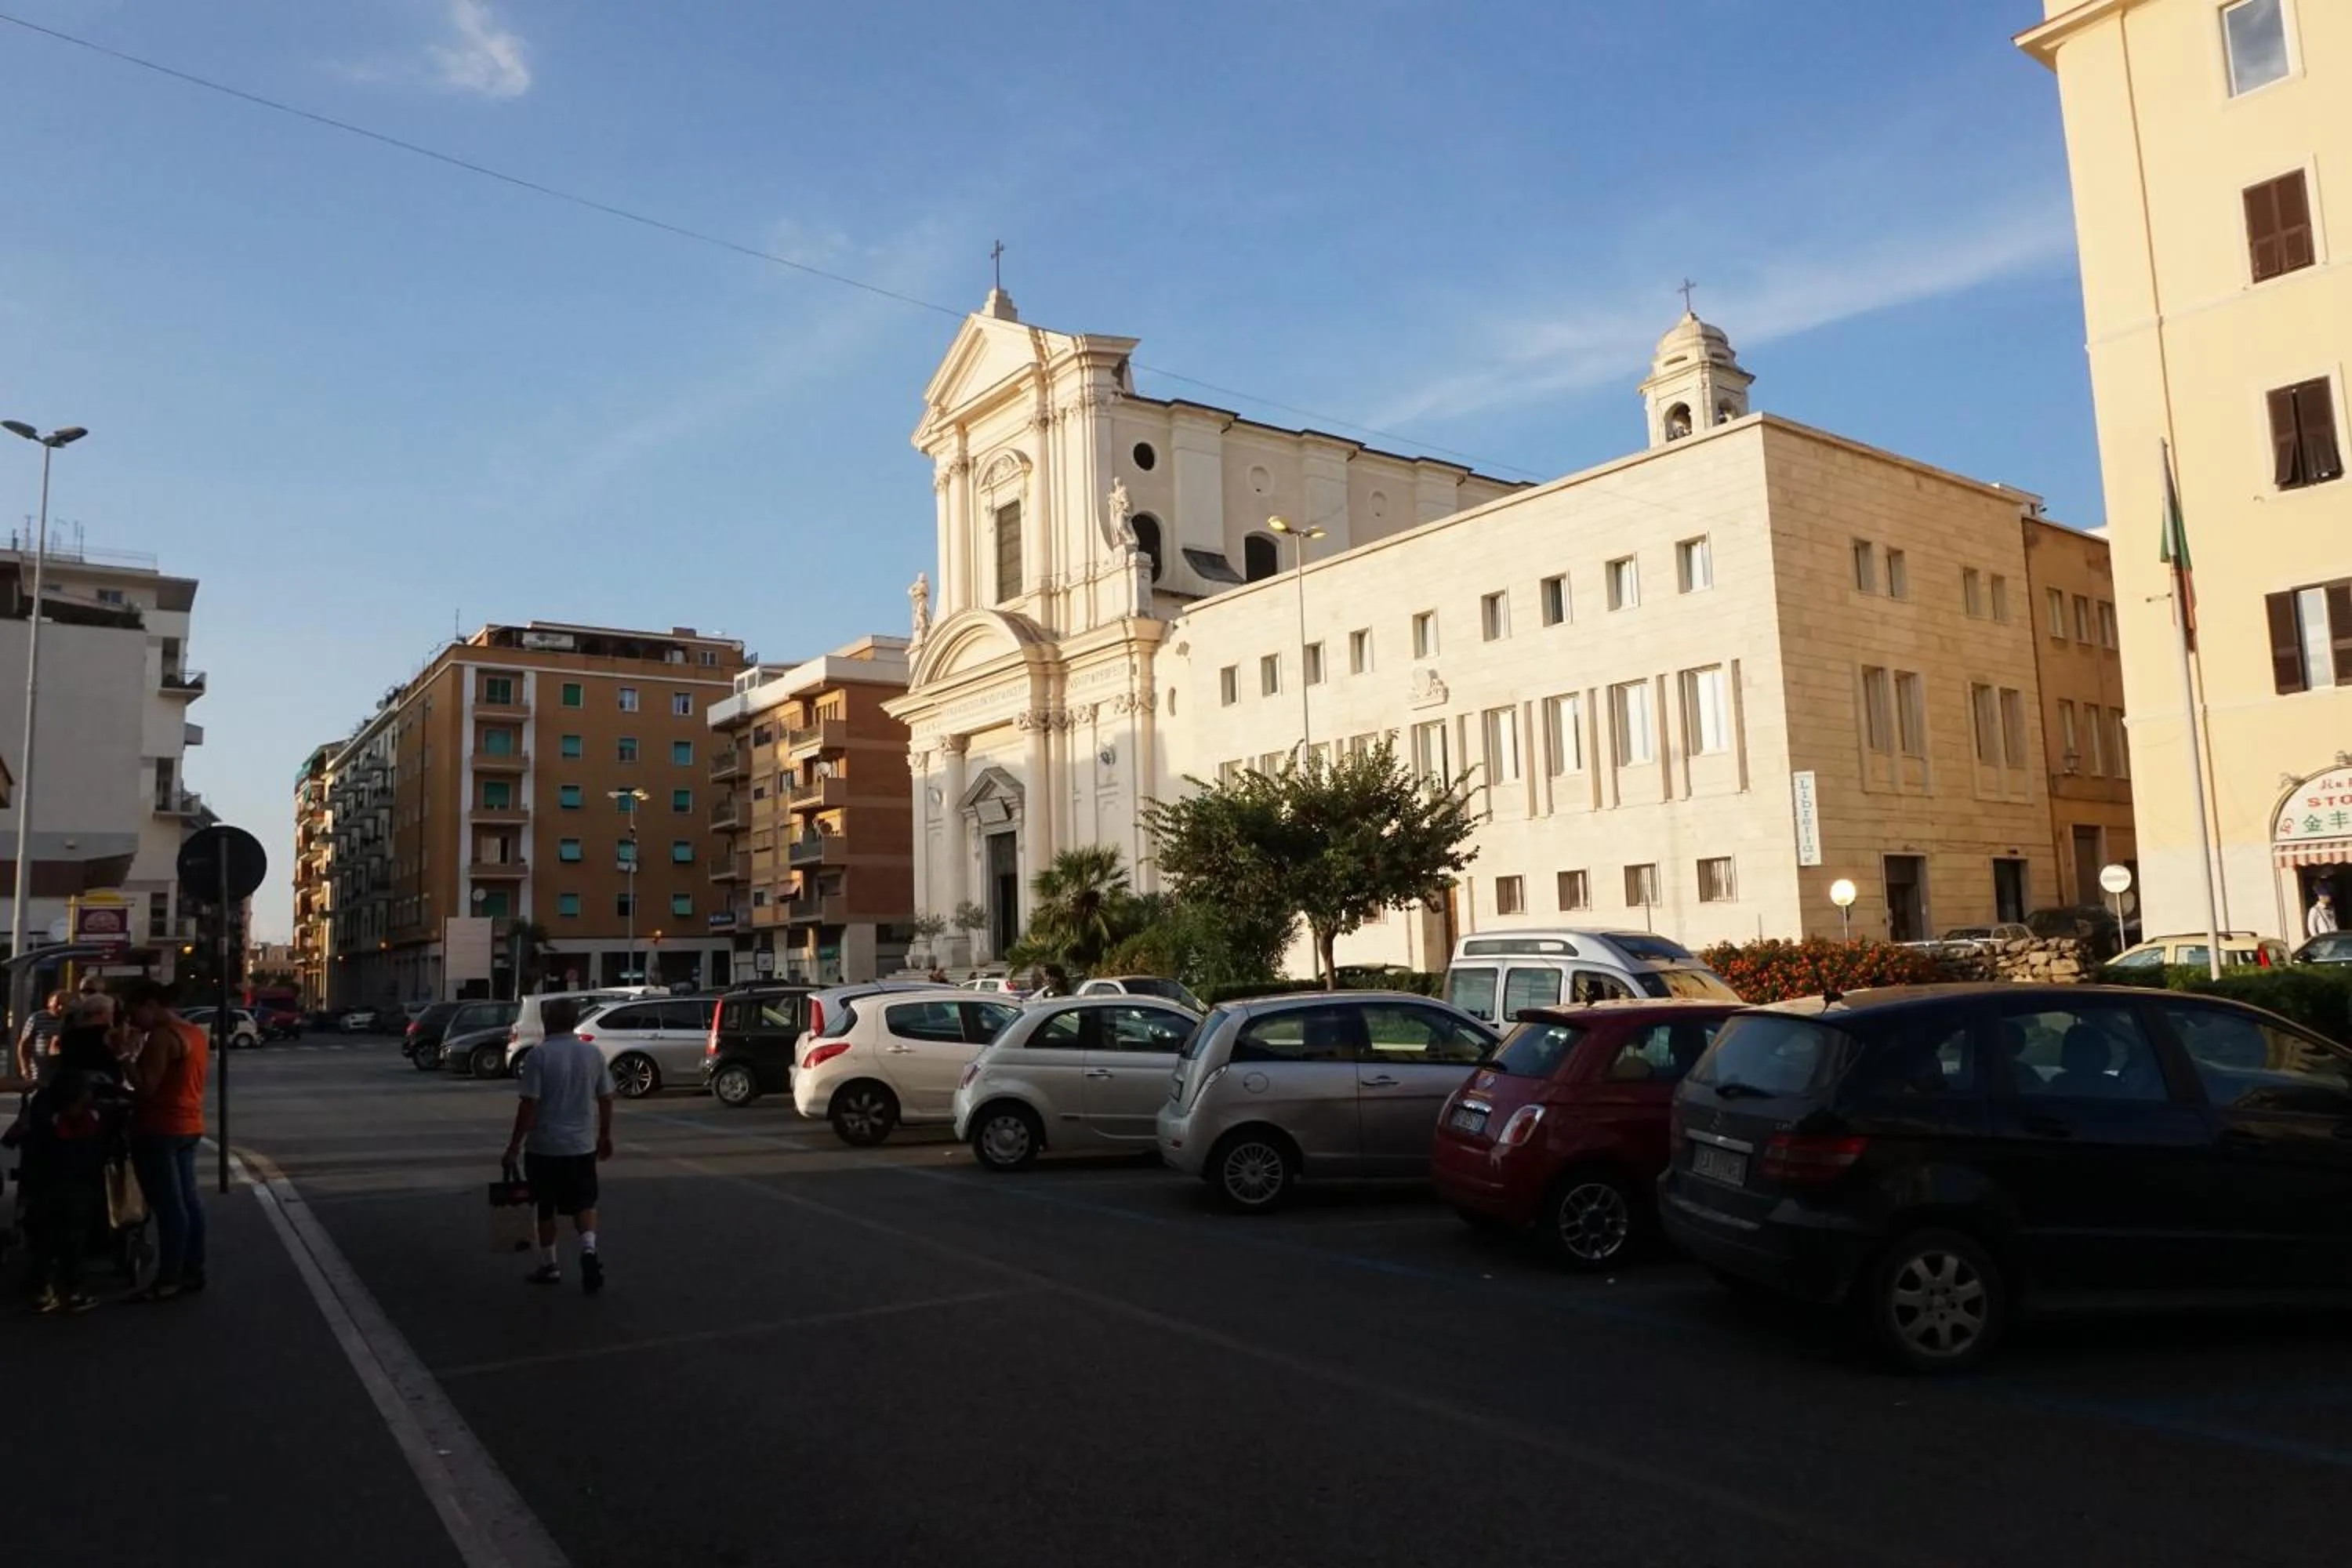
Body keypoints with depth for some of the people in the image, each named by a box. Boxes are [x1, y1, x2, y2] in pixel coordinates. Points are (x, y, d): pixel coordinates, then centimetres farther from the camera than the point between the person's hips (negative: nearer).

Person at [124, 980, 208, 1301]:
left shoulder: (161, 1036, -17)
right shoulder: (195, 1033, 13)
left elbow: (146, 1087, -20)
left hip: (159, 1129, -10)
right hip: (188, 1126, 10)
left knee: (168, 1204, -6)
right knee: (188, 1199, 12)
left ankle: (169, 1279, -2)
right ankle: (193, 1271, 16)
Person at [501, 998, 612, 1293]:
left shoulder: (539, 1056, -13)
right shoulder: (593, 1053, 1)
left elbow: (529, 1105, -16)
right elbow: (606, 1099, 6)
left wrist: (514, 1146, -8)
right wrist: (605, 1136, 18)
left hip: (544, 1146, -3)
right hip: (582, 1145, 3)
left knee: (546, 1209, 12)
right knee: (584, 1203, 13)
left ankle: (549, 1266, 22)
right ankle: (589, 1249, -10)